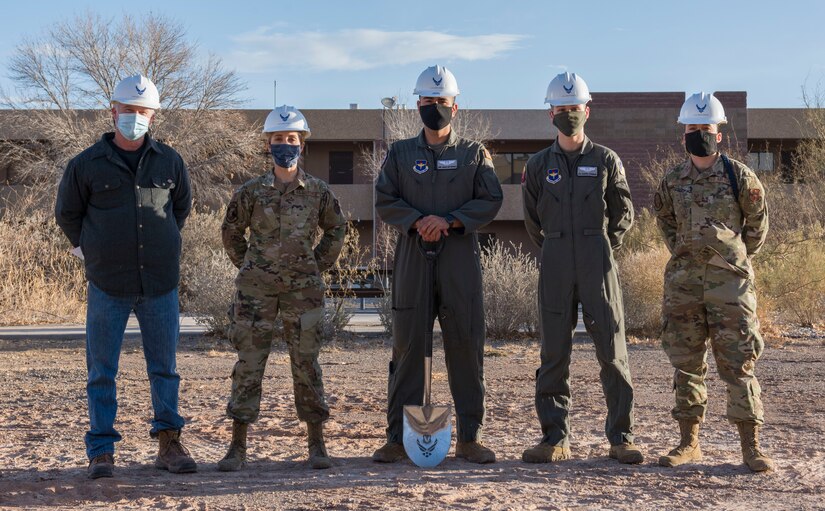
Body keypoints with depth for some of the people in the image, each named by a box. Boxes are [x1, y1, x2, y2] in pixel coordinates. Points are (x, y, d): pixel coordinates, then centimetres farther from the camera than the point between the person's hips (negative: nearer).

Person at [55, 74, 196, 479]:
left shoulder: (169, 161, 5)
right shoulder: (86, 164, -1)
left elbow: (181, 205, 22)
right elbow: (67, 214, 13)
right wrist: (91, 250, 12)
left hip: (161, 283, 2)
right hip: (108, 285, -2)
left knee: (164, 368, 7)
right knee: (101, 371, 2)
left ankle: (169, 444, 17)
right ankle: (101, 452, 9)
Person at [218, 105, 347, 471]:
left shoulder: (317, 191, 2)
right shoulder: (251, 191, 1)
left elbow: (336, 229, 16)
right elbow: (231, 232, 14)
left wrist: (319, 264, 9)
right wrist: (246, 266, 9)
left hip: (302, 289, 0)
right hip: (256, 289, 0)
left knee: (306, 365, 3)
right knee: (248, 363, -1)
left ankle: (317, 444, 11)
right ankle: (237, 446, 5)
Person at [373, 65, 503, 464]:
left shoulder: (474, 154, 11)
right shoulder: (400, 153, 13)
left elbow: (491, 201, 2)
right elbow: (384, 201, 4)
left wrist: (450, 221, -12)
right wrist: (418, 221, -13)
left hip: (460, 258, 0)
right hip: (412, 259, 0)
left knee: (466, 347, 0)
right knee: (407, 348, 2)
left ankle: (469, 437, 7)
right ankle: (398, 438, 8)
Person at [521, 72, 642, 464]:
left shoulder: (606, 160, 5)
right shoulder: (538, 165, 9)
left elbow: (624, 214, 12)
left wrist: (600, 246, 9)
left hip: (598, 264, -1)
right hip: (555, 268, 1)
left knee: (612, 351, -2)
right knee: (554, 354, 2)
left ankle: (621, 437, 4)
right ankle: (555, 438, 7)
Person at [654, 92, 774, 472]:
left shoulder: (739, 177, -2)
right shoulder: (673, 181, 7)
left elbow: (758, 224, 10)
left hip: (729, 283, -3)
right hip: (683, 283, 4)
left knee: (738, 364, -4)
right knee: (686, 364, 6)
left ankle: (751, 447, 0)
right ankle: (689, 443, 15)